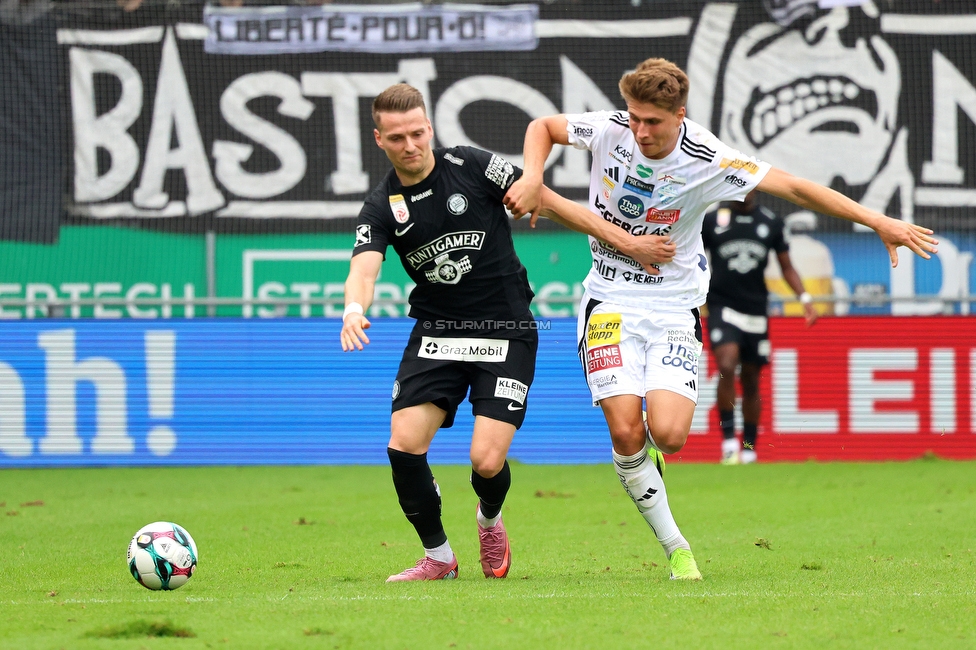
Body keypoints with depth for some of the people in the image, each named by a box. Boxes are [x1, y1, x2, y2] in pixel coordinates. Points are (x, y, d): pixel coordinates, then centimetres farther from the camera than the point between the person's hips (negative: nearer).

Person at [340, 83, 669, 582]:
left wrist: (624, 241, -5)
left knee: (487, 460, -14)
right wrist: (354, 309, -41)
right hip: (436, 334, 3)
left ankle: (489, 520, 23)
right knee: (404, 445, -14)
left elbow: (546, 201, -2)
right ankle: (437, 556, 8)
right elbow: (363, 268, -16)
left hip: (505, 334, -2)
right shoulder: (382, 207, -1)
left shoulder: (470, 167, -6)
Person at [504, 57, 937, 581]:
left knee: (668, 434, -18)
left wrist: (880, 223, -16)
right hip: (610, 302, 1)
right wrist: (532, 179, -10)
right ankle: (674, 547, 3)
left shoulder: (708, 161, -16)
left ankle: (650, 453, 22)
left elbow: (793, 188, -14)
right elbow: (543, 126, 8)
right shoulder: (609, 130, -11)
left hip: (673, 307, -1)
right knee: (625, 433, -14)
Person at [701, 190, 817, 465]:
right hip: (722, 306, -2)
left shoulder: (771, 223, 6)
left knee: (750, 381, 7)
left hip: (755, 312, 3)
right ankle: (728, 440, -18)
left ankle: (749, 449, 18)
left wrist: (805, 298, 3)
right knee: (727, 366, -23)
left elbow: (786, 266, 15)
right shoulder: (711, 220, 1)